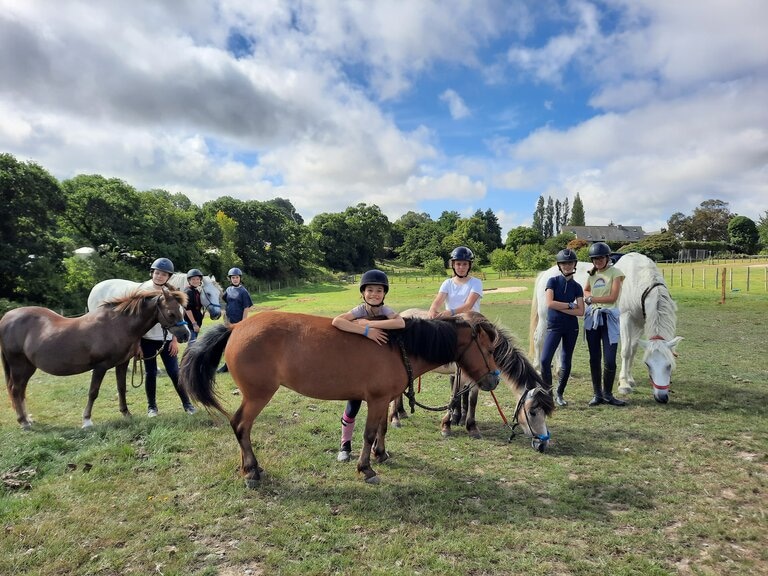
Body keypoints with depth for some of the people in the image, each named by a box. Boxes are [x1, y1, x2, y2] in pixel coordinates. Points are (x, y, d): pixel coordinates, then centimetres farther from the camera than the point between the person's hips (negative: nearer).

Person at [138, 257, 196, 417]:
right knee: (151, 372, 6)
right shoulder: (143, 290, -5)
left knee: (174, 372, 1)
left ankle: (187, 403, 12)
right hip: (147, 339, -1)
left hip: (166, 339, 1)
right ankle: (151, 406, 21)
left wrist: (175, 340, -1)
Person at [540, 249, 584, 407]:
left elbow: (580, 311, -5)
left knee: (566, 363, 8)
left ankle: (559, 394, 23)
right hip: (554, 327, -2)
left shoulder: (577, 287, 5)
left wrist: (560, 308, -13)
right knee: (545, 360, -12)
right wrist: (570, 305, -8)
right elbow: (550, 303, -14)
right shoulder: (553, 281, -1)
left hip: (571, 328, 2)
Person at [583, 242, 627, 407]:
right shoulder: (592, 274, 12)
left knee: (610, 360, -6)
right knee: (594, 358, 7)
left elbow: (613, 297, -11)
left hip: (609, 317, -4)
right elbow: (585, 291, 28)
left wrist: (592, 299, -7)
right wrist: (587, 297, 6)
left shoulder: (615, 273, -3)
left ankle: (608, 394, 11)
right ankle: (597, 394, 17)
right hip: (592, 317, 5)